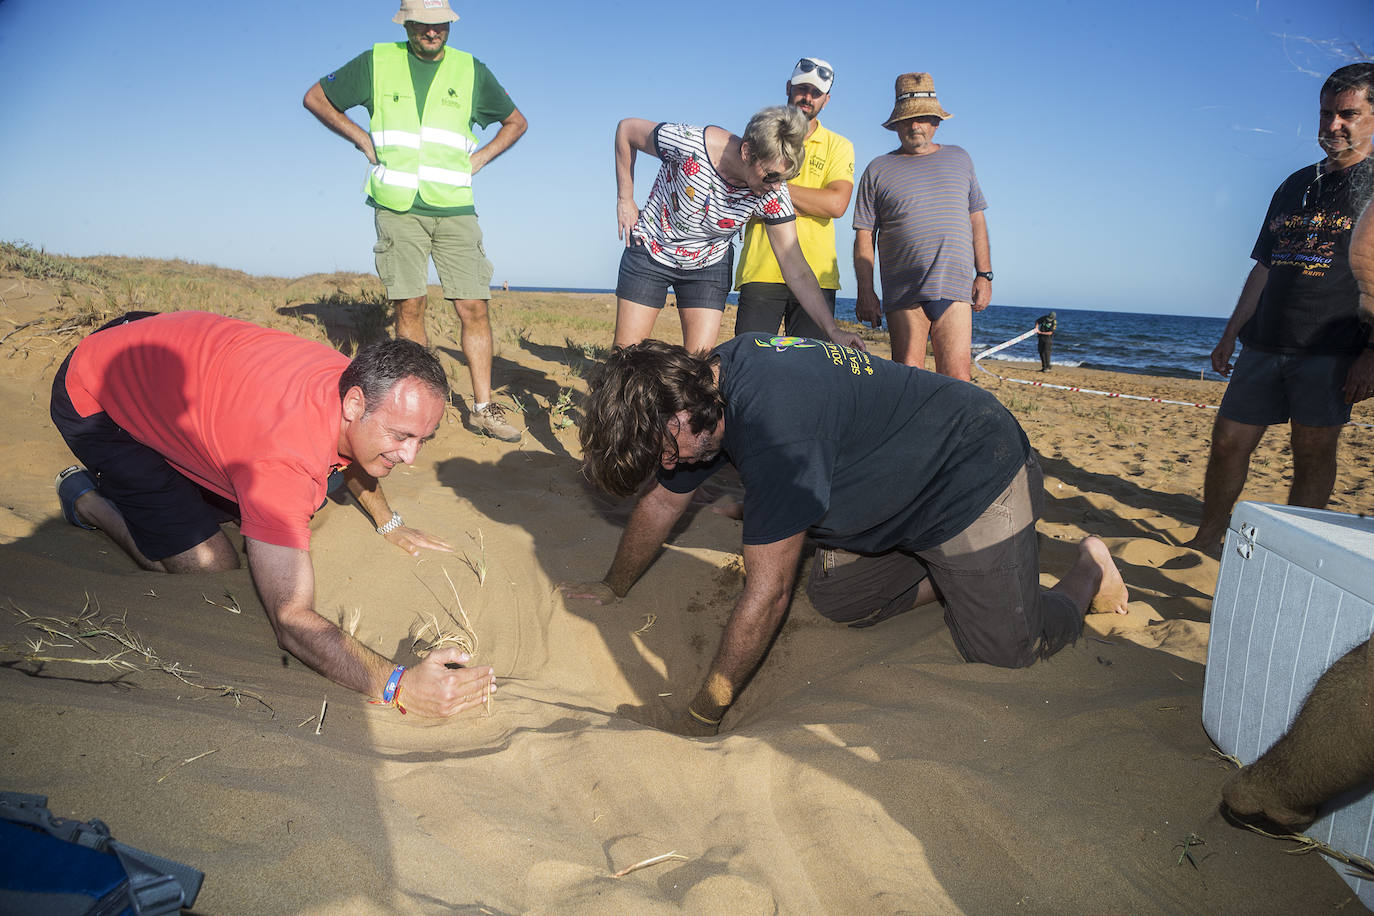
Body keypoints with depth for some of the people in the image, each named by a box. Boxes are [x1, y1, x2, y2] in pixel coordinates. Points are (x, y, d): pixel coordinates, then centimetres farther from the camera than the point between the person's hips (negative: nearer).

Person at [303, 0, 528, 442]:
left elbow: (516, 122, 23)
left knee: (474, 308, -5)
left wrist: (479, 158, 10)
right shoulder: (377, 62, 8)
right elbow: (315, 97, 17)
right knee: (409, 306, -2)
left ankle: (483, 408, 2)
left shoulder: (471, 70, 11)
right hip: (398, 207, -1)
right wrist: (363, 140, 7)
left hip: (455, 208, 1)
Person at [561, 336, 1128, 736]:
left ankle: (1089, 570, 21)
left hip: (978, 471, -8)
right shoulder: (700, 385, -9)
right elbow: (662, 502, 7)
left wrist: (702, 716, -23)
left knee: (1004, 651, -7)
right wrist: (614, 588, 19)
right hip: (902, 484, 9)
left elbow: (768, 592, -33)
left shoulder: (773, 419, -38)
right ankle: (952, 574, 24)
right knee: (835, 600, 7)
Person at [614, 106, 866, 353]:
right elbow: (626, 128, -11)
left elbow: (797, 271, -19)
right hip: (650, 250, -1)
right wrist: (625, 200, -10)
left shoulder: (774, 194, -21)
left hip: (708, 266, 2)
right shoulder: (689, 144, -29)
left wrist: (832, 330, -27)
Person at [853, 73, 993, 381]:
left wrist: (984, 274, 10)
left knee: (957, 378, -9)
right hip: (903, 295, -1)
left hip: (955, 288, 1)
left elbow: (976, 219, 19)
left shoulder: (959, 159, 18)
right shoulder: (878, 170, 10)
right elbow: (864, 236, 6)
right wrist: (865, 291, -4)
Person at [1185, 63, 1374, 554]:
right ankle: (1207, 540, 15)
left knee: (1313, 453, -2)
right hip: (1265, 344, 5)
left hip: (1332, 348, -5)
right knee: (1228, 440, 3)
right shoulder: (1295, 186, 17)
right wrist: (1231, 335, 15)